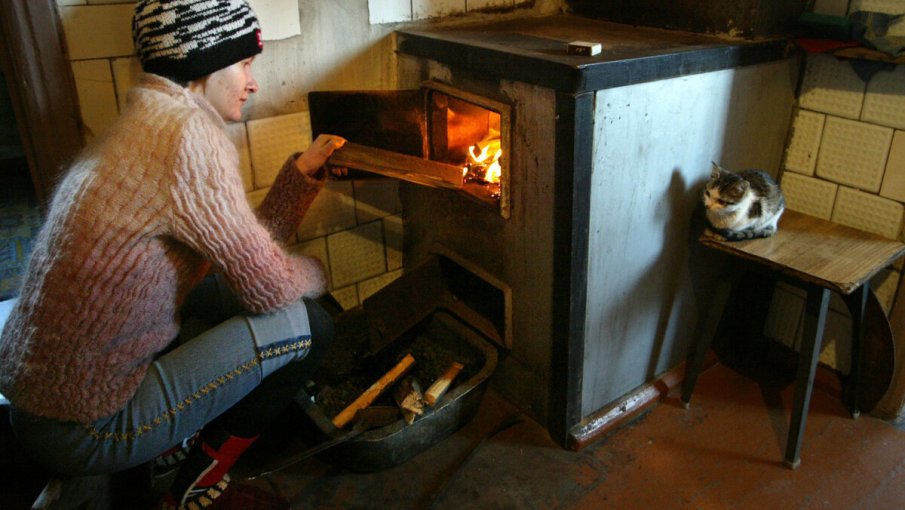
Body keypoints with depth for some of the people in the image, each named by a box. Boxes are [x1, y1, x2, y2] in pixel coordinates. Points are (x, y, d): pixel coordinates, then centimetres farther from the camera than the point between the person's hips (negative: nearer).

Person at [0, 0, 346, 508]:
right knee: (308, 323, -8)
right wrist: (315, 273, 3)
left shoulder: (148, 125, 8)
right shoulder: (189, 133, -23)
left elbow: (247, 247, 9)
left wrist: (303, 171, 7)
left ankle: (183, 438, 20)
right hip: (85, 430, -9)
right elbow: (269, 286, -19)